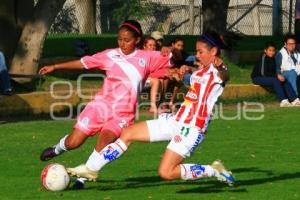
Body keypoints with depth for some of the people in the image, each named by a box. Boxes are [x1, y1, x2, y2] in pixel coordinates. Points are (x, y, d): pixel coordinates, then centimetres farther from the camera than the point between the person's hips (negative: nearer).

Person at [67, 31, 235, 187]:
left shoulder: (219, 72, -10)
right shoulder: (200, 73, 18)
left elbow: (224, 76, -32)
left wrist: (219, 66, -47)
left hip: (192, 129, -10)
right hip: (176, 121, 10)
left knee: (166, 172, -16)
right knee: (127, 133, 8)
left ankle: (214, 170, 0)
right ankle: (91, 169, 17)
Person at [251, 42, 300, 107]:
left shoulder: (273, 58, 6)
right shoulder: (263, 58, -20)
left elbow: (274, 71, 12)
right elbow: (263, 73, -26)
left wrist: (279, 76, -10)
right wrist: (277, 75, -28)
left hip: (269, 77, 8)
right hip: (258, 78, -8)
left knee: (285, 81, -12)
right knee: (275, 80, -32)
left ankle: (294, 99, -21)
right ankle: (283, 101, -37)